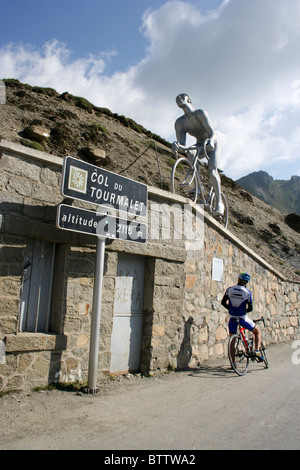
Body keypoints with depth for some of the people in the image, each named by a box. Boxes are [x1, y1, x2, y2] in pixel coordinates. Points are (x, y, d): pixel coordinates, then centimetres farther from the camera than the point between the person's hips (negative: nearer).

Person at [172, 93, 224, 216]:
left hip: (212, 144, -5)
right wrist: (177, 146, -48)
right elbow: (182, 145, -24)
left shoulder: (200, 113, -25)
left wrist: (210, 141, -56)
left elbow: (212, 133, -32)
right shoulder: (179, 122, -13)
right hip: (199, 144, 5)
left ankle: (219, 202, -15)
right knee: (190, 153, -28)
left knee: (212, 171, -24)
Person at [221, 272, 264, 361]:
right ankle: (257, 351, 5)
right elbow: (250, 308, -7)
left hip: (232, 318, 3)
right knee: (257, 332, 19)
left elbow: (223, 302, 3)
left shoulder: (230, 289, -1)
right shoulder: (247, 292, -7)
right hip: (243, 318, -2)